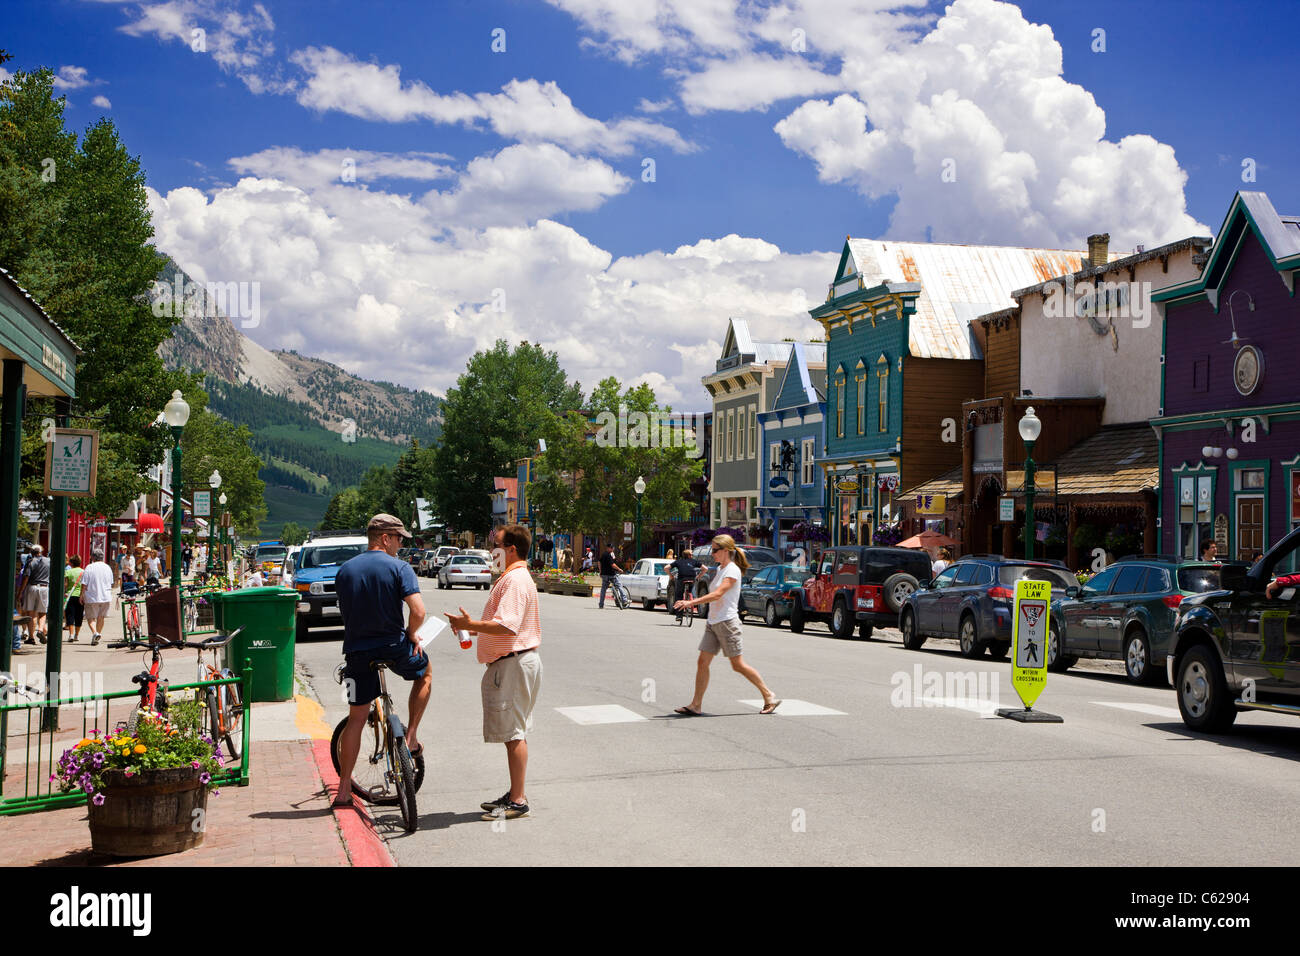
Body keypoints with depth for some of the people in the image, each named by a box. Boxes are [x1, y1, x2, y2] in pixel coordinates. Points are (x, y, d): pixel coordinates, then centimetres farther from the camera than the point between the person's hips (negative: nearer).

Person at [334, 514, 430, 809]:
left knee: (356, 718, 12)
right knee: (425, 673, 29)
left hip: (357, 650, 4)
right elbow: (418, 611, -20)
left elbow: (346, 611, 15)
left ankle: (344, 789, 11)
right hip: (394, 646, -3)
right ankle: (411, 738, 22)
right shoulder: (399, 568, -9)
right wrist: (411, 634, 2)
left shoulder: (345, 570, 7)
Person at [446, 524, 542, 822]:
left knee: (513, 733, -7)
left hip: (513, 663, -11)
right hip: (512, 662, 11)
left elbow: (508, 627, -28)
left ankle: (518, 801, -4)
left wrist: (470, 624, -23)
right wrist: (476, 628, 18)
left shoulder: (515, 580, -17)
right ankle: (515, 794, 21)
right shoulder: (514, 577, 18)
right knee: (514, 732, 14)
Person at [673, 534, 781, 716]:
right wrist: (696, 601, 11)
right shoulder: (719, 569, 16)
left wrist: (691, 602, -30)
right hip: (713, 622, 9)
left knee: (738, 665, -3)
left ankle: (770, 697, 9)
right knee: (702, 663, 1)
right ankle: (696, 705, 2)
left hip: (727, 622, -9)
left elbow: (718, 594, -25)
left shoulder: (733, 571, -13)